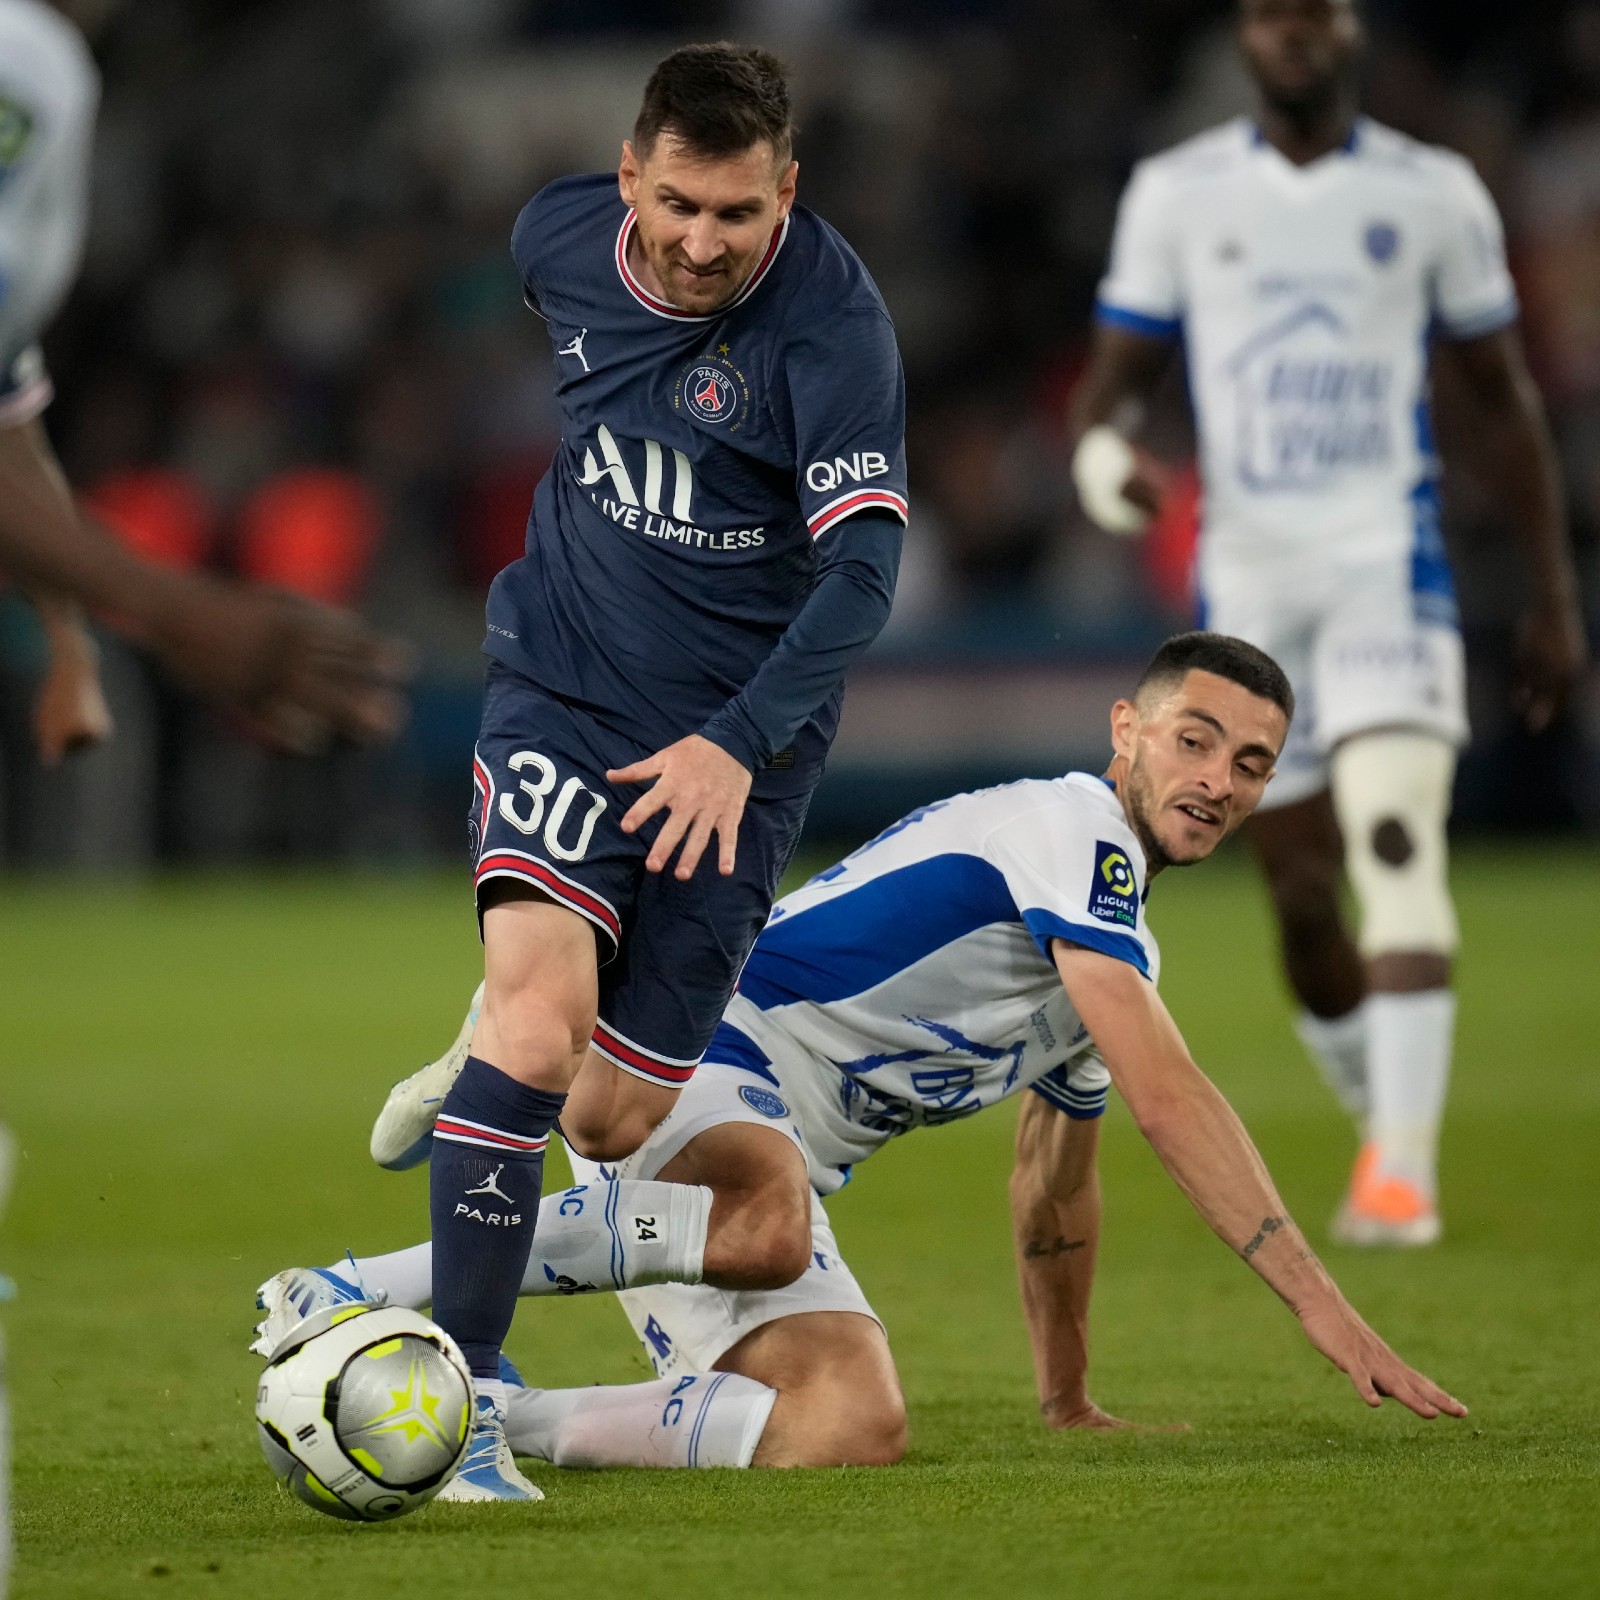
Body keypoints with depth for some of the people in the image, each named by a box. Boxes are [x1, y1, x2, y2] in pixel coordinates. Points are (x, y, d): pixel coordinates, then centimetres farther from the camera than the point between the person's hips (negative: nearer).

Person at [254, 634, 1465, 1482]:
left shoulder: (1120, 944, 22)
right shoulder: (1069, 825, -9)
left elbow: (1056, 1175, 35)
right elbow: (1170, 1099, -17)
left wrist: (1070, 1402, 36)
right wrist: (1321, 1303, -18)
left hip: (776, 1155, 9)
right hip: (695, 1062, -9)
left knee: (855, 1426, -17)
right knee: (766, 1221, -43)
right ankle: (350, 1297, -33)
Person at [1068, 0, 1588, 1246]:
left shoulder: (1432, 194, 5)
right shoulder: (1178, 193, 6)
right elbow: (1116, 376, 9)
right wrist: (1102, 454, -16)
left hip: (1386, 565, -2)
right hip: (1247, 577, 2)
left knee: (1398, 849, -21)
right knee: (1302, 899, 5)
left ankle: (1403, 1172, -25)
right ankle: (1387, 1126, 26)